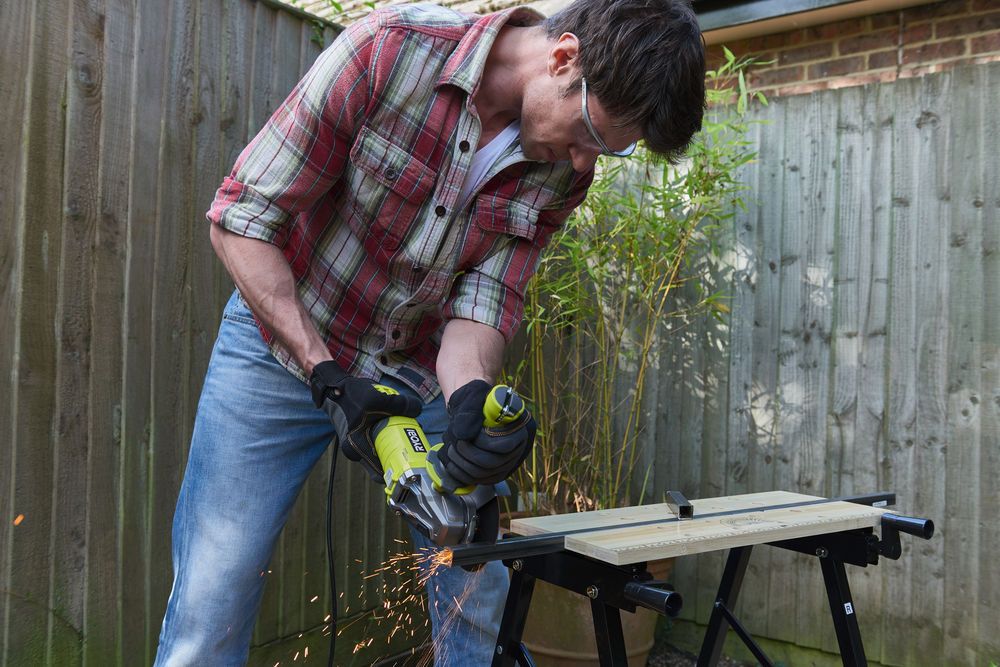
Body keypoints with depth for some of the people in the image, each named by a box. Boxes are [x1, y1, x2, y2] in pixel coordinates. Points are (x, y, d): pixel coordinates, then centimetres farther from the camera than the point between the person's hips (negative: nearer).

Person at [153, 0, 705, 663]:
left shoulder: (566, 166, -10)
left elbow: (484, 299, -11)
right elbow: (241, 218, -19)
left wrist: (469, 399, -32)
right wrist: (326, 376, -23)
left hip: (420, 371, 4)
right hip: (284, 343, -3)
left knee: (482, 599, 5)